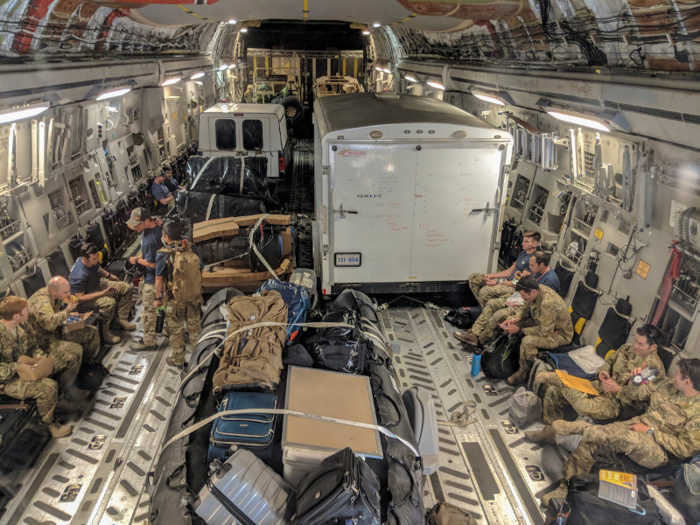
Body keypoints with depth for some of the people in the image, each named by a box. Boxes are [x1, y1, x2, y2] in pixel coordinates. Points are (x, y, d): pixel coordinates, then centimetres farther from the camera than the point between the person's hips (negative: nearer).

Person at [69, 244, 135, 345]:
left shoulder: (93, 261, -13)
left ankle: (120, 319, 7)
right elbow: (80, 298, -32)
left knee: (126, 288, 3)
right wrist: (103, 293, -33)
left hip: (97, 284, 9)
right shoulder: (79, 276, -38)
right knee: (109, 302, -35)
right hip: (83, 296, -9)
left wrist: (109, 275, 4)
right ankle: (104, 333, -18)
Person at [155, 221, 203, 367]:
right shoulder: (192, 249, -9)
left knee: (176, 330, 14)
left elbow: (159, 279, -11)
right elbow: (201, 269, 1)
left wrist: (158, 298, 2)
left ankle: (178, 359, 29)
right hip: (195, 296, 4)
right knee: (194, 326, 21)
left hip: (175, 299, -3)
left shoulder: (163, 255, -19)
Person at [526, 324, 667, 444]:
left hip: (617, 402, -7)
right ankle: (549, 432, 10)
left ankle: (556, 379, -17)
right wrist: (602, 371, -4)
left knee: (585, 406, -39)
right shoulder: (627, 349, 2)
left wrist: (617, 390, -27)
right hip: (600, 386, 7)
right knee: (554, 392, -4)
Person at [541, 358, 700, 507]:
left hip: (657, 451, -5)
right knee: (589, 441, -16)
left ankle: (580, 427, -17)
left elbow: (686, 449, -16)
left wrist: (650, 431, -17)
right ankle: (567, 488, -7)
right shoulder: (668, 383, 2)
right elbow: (635, 394, 14)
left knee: (630, 438, -38)